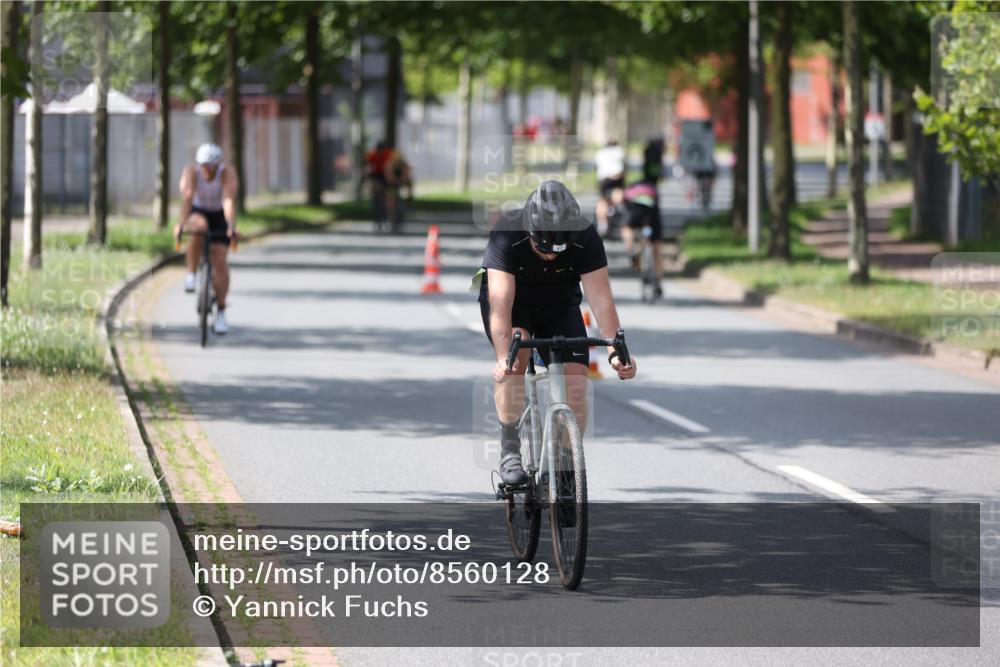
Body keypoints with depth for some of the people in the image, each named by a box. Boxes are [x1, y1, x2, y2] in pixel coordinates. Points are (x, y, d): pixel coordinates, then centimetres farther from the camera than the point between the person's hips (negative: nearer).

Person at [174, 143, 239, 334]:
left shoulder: (227, 173, -26)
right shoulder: (191, 172, -24)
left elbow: (229, 200, -39)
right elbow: (187, 197, -38)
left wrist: (231, 226, -53)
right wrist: (182, 223, -52)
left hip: (220, 217, 0)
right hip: (198, 213, 0)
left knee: (220, 261, -11)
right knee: (199, 227, -37)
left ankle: (221, 313, -4)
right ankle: (191, 274, -22)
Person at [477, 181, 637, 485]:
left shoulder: (586, 239, -27)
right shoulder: (507, 235, -33)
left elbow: (600, 297, -30)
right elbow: (500, 302, -40)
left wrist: (616, 351, -42)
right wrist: (503, 357, -52)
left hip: (559, 305, 2)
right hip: (512, 301, -2)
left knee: (575, 386, -14)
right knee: (516, 353, -33)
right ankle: (509, 448, -22)